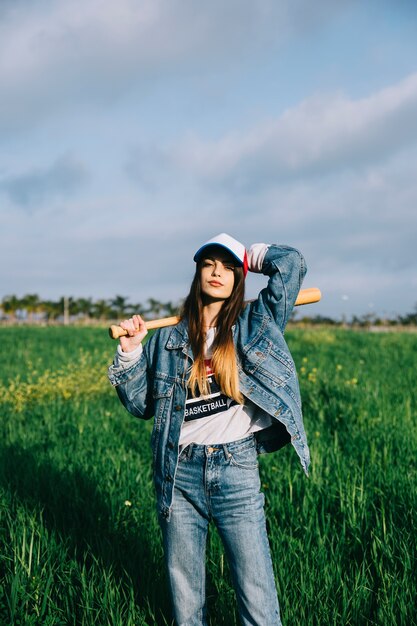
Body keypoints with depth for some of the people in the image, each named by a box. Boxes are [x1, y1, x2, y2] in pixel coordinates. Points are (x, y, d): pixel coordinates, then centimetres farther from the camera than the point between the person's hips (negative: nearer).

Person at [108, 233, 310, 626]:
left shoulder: (255, 323, 6)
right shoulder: (168, 337, 9)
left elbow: (291, 262, -2)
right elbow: (140, 404, 10)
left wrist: (247, 256, 11)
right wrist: (130, 352, 0)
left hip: (236, 468, -2)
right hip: (179, 470, 2)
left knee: (257, 592, 0)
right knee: (183, 585, 15)